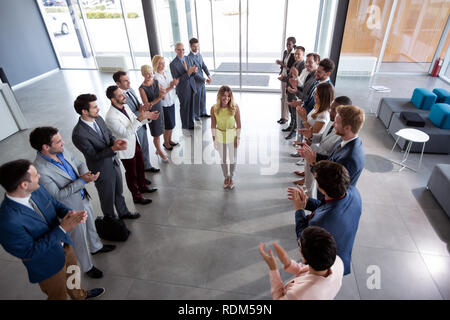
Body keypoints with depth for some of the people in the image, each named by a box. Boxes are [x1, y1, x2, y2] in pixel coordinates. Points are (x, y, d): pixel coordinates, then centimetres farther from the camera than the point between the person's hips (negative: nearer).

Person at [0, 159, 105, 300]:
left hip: (64, 245, 7)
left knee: (72, 275, 35)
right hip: (48, 266, -6)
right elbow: (29, 252, -28)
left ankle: (80, 295, 64)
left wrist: (70, 214, -21)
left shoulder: (37, 189, -18)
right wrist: (62, 229, -33)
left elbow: (56, 205, 0)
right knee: (59, 295, 23)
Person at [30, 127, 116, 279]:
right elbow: (57, 195, -27)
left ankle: (96, 247, 58)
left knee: (90, 225, 30)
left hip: (83, 198, 7)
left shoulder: (62, 151, -12)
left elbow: (79, 163, 4)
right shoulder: (40, 170, -32)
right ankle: (87, 267, 40)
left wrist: (86, 173, -18)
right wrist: (82, 181, -33)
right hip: (71, 209, -7)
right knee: (80, 239, 16)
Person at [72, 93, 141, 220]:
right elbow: (94, 155, -23)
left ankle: (123, 213, 52)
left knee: (119, 192, 27)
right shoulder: (78, 134, -29)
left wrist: (115, 141, -16)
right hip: (103, 171, -7)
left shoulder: (98, 118, -7)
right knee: (108, 199, 17)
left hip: (114, 163, 7)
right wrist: (113, 149, -35)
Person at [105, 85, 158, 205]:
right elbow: (126, 133, -31)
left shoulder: (125, 106, -5)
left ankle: (142, 187, 50)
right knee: (131, 173, 12)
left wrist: (147, 116, -11)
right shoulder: (111, 117, -30)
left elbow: (134, 122, 7)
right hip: (126, 149, -8)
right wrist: (139, 119, -37)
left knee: (140, 167, 25)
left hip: (135, 143, 8)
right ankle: (137, 196, 33)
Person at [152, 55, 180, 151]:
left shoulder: (166, 73, 2)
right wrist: (171, 86, -28)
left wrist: (173, 83, -6)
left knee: (171, 124, 17)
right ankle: (165, 142, 27)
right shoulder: (156, 78, -20)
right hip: (163, 105, -7)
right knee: (168, 125, 5)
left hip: (171, 102, 7)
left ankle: (169, 140, 37)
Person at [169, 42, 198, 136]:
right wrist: (189, 72, -29)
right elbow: (177, 80, -21)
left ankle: (191, 124, 38)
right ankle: (185, 127, 26)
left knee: (191, 106, 18)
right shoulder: (173, 64, -18)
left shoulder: (188, 58, 1)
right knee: (184, 108, 9)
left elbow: (193, 72, 7)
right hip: (183, 89, -6)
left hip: (192, 87, 6)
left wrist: (194, 70, -19)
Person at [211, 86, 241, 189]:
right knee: (223, 159, 16)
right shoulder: (214, 108, -13)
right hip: (220, 136, 1)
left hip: (232, 136, -1)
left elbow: (238, 124, -8)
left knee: (233, 159, 12)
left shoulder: (235, 107, -16)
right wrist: (214, 139, -1)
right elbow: (213, 125, -4)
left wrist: (237, 138, -7)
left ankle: (231, 178, 38)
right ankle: (226, 177, 41)